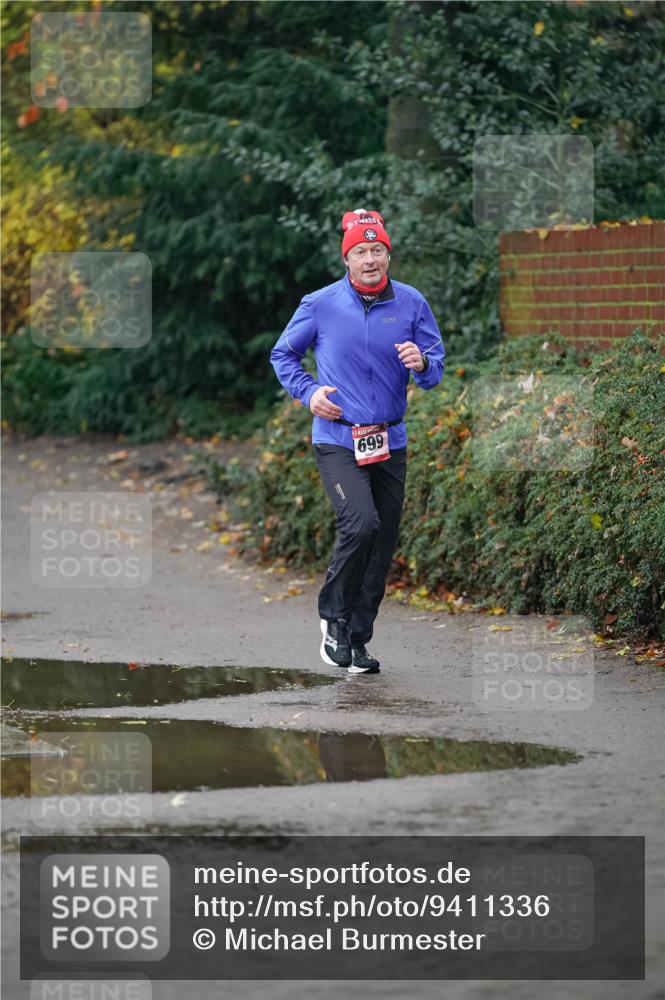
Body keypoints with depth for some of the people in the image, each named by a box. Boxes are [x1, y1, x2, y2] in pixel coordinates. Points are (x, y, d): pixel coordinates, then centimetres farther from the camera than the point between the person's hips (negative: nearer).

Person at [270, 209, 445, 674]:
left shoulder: (411, 303, 1)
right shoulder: (320, 305, -4)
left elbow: (437, 363, 5)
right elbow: (283, 355, 11)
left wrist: (422, 363, -19)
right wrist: (308, 391, -6)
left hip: (390, 443, 4)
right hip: (337, 439, -4)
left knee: (383, 546, 7)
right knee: (361, 524, -24)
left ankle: (357, 640, 20)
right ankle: (334, 614, -3)